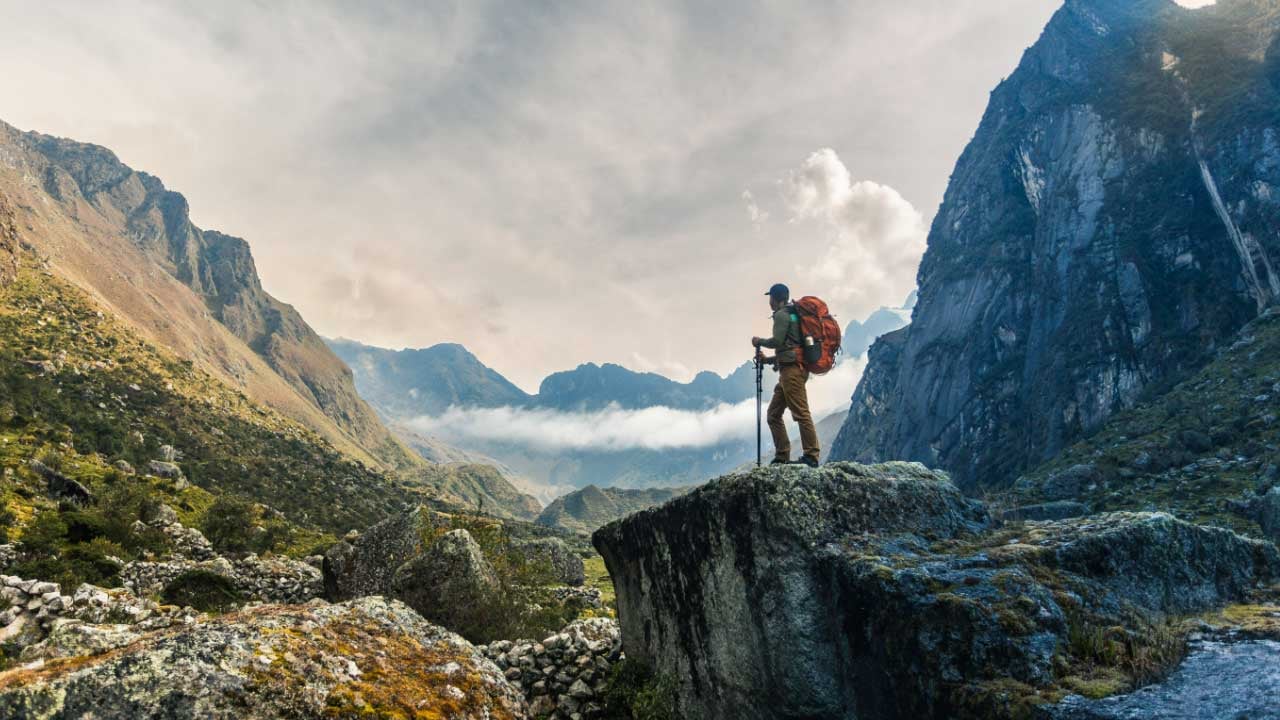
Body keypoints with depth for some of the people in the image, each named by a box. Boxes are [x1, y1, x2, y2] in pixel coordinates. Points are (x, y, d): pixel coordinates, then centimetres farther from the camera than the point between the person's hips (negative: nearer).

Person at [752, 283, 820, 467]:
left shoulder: (781, 315, -4)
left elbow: (777, 341, -16)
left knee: (800, 412, -12)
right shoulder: (792, 315, 26)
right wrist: (769, 359, 22)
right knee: (774, 413, 10)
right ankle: (782, 456, 8)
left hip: (791, 369, -10)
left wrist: (760, 341, 2)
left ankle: (812, 455, -14)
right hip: (793, 368, 10)